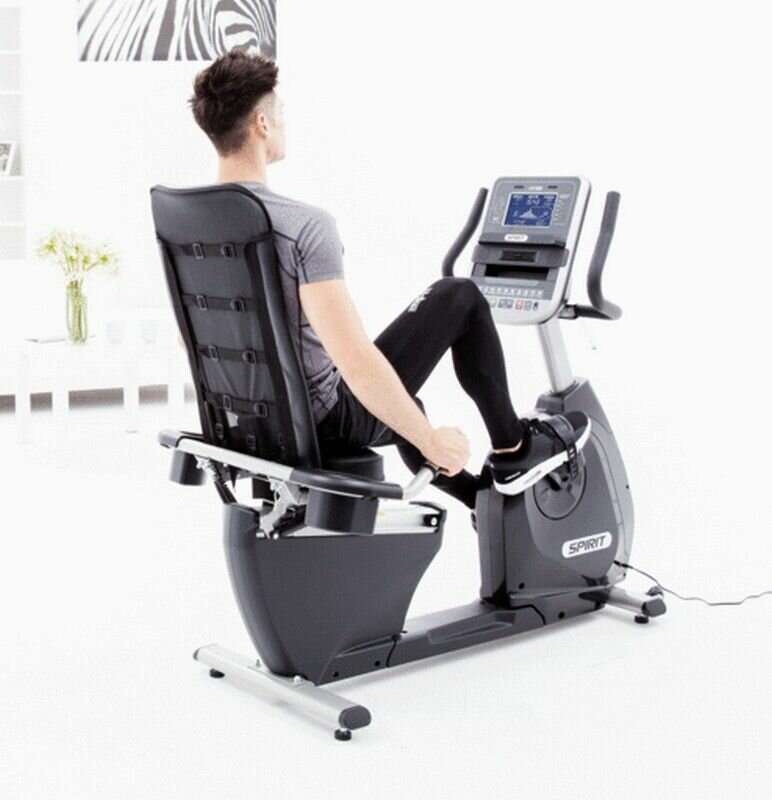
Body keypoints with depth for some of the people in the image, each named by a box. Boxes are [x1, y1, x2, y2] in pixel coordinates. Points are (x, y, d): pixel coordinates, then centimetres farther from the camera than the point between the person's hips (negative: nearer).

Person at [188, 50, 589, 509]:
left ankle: (478, 496, 50)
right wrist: (430, 441, -18)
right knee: (460, 297, 6)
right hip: (327, 423, -8)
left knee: (392, 390, 37)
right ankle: (513, 450, 20)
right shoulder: (304, 226, -27)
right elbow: (356, 363, -32)